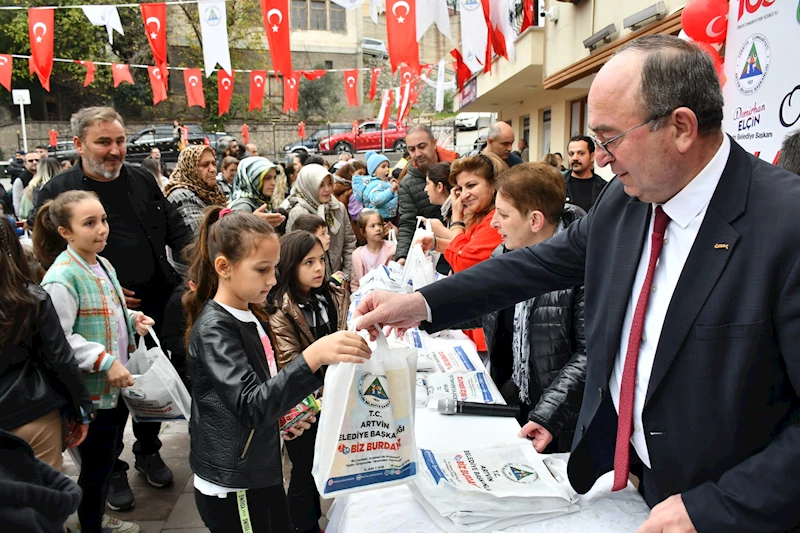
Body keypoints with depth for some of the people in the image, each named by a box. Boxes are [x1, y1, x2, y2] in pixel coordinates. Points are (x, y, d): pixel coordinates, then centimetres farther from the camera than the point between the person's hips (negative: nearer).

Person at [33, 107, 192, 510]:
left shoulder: (142, 180, 4)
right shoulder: (58, 192, -8)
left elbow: (175, 227, 11)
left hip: (154, 306, 4)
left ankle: (148, 453, 39)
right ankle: (112, 469, 30)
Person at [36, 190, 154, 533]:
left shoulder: (103, 266, 8)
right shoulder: (62, 277, -20)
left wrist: (133, 319, 4)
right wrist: (106, 362, -26)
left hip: (117, 384, 8)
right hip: (91, 390, -8)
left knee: (109, 459, 22)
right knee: (96, 465, 8)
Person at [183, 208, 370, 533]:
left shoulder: (252, 317, 5)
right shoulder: (213, 328, -21)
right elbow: (251, 405, -33)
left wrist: (282, 416, 1)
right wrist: (313, 357, -44)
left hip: (262, 470, 8)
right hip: (232, 488, -7)